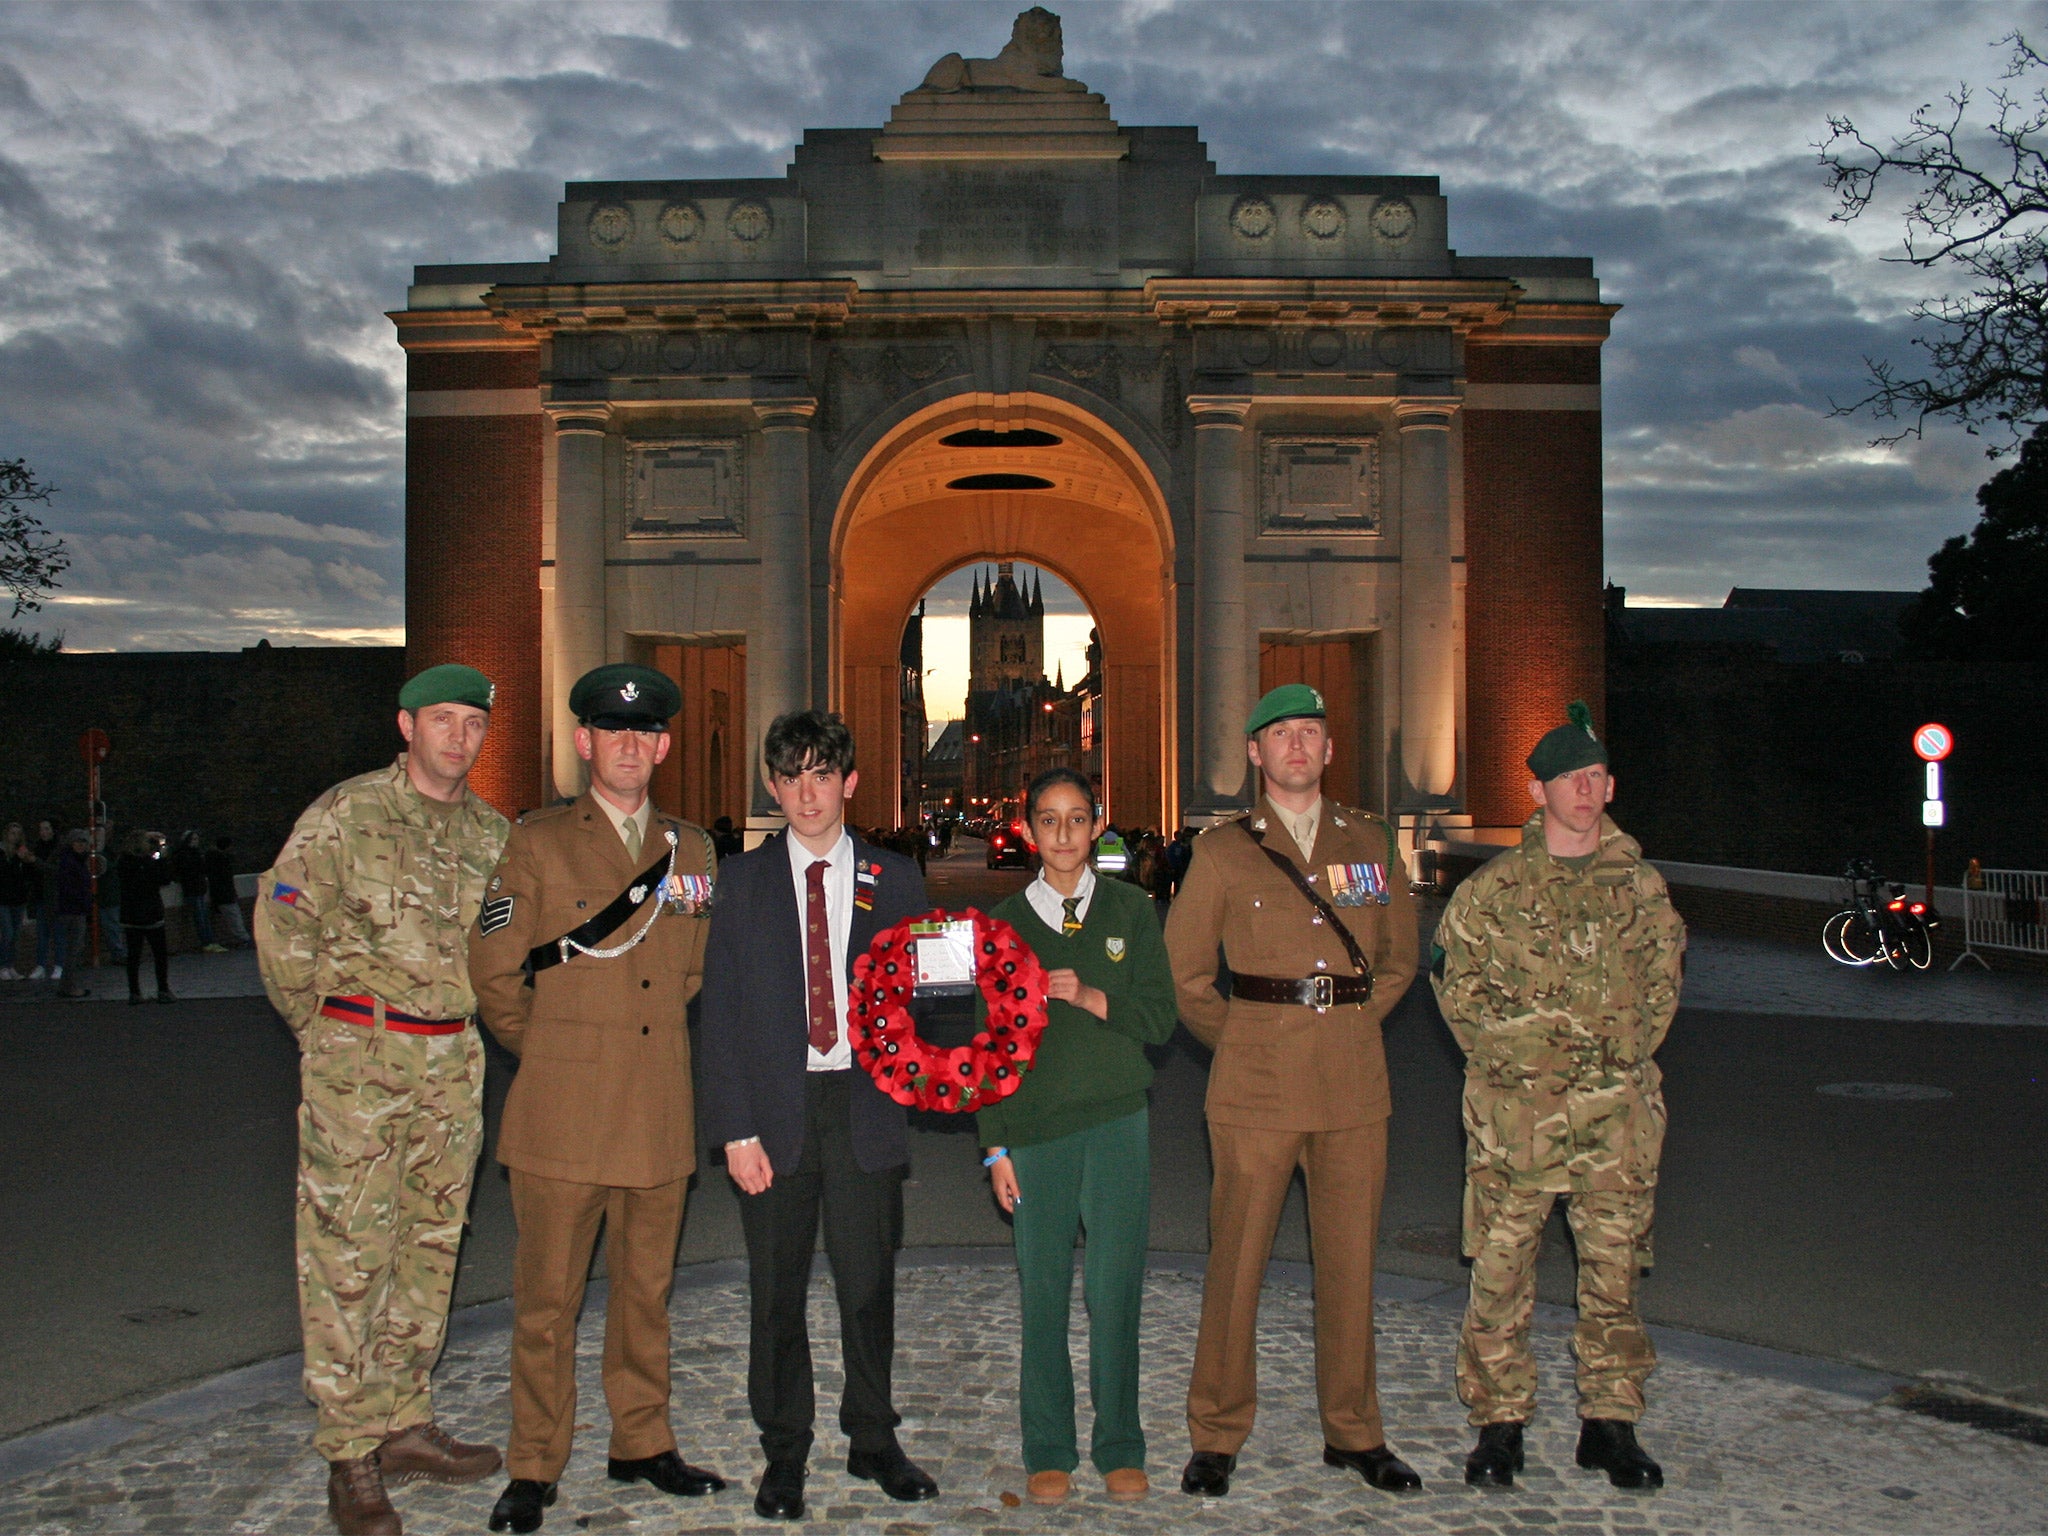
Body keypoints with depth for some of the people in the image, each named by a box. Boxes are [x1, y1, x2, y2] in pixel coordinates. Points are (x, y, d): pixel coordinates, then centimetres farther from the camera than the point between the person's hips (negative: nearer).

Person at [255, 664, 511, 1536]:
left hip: (452, 1062, 5)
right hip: (357, 1061, -5)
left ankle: (405, 1424, 23)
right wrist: (323, 1030, -1)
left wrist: (460, 1026, 13)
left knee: (431, 1244, 11)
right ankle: (350, 1453, 7)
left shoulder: (491, 834, 8)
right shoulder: (344, 815, -7)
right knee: (348, 1251, -2)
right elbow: (282, 926, -6)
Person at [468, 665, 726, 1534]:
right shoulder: (538, 841, -1)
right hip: (561, 1113, -3)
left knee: (647, 1291, 13)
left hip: (658, 1117, 4)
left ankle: (642, 1445, 27)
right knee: (546, 1301, 3)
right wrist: (546, 1051, 7)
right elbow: (492, 969, 0)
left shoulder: (691, 849, 10)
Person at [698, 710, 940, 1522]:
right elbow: (721, 1012, 1)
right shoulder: (743, 880, 4)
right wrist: (736, 1128, -6)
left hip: (866, 1103, 0)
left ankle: (873, 1441, 25)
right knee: (778, 1294, 8)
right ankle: (784, 1452, 23)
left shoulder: (895, 879, 6)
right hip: (776, 1105, 0)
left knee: (869, 1284, 8)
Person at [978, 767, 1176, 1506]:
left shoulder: (1130, 910, 6)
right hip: (1034, 1125, 0)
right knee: (1043, 1291, 5)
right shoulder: (1004, 921, 5)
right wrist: (995, 1147, 1)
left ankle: (1119, 1447, 16)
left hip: (1117, 1120, 0)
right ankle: (1048, 1450, 18)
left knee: (1115, 1288, 1)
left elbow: (1159, 1017, 2)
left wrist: (1090, 997, -15)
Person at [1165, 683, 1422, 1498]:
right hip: (1255, 1084, -2)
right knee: (1237, 1258, 1)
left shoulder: (1370, 842, 11)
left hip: (1355, 1080, 3)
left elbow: (1399, 955, 20)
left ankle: (1353, 1431, 24)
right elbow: (1183, 971, 7)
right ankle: (1217, 1436, 15)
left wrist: (1353, 1023, 12)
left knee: (1349, 1257, 9)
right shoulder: (1223, 850, 3)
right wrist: (1241, 1039, 5)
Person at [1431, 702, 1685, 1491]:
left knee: (1613, 1270, 9)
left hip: (1618, 1115, 2)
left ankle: (1610, 1422, 23)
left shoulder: (1641, 886, 7)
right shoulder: (1493, 889, 1)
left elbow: (1662, 980, 16)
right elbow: (1454, 982, 6)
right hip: (1513, 1113, -2)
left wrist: (1628, 1054, 7)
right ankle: (1498, 1423, 15)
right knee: (1500, 1272, 2)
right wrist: (1502, 1054, -1)